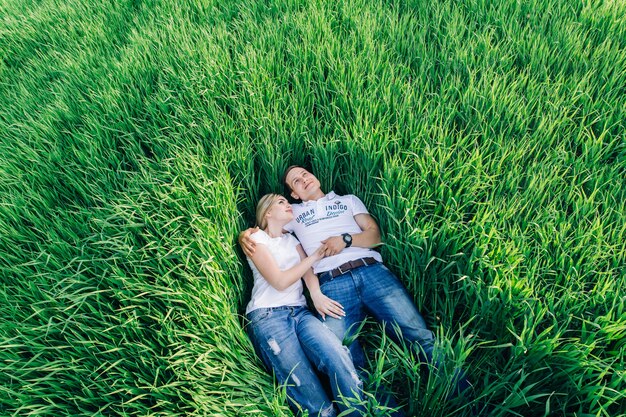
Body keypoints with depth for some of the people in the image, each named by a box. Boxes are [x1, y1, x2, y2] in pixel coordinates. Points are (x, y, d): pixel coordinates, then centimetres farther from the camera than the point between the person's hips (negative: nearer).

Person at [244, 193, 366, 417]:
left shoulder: (292, 239, 24)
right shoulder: (257, 238, 5)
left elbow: (308, 271, 9)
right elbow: (279, 281, -6)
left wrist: (316, 294, -14)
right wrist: (315, 255, 1)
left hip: (300, 312, 5)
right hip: (267, 316, -4)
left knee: (338, 357, -25)